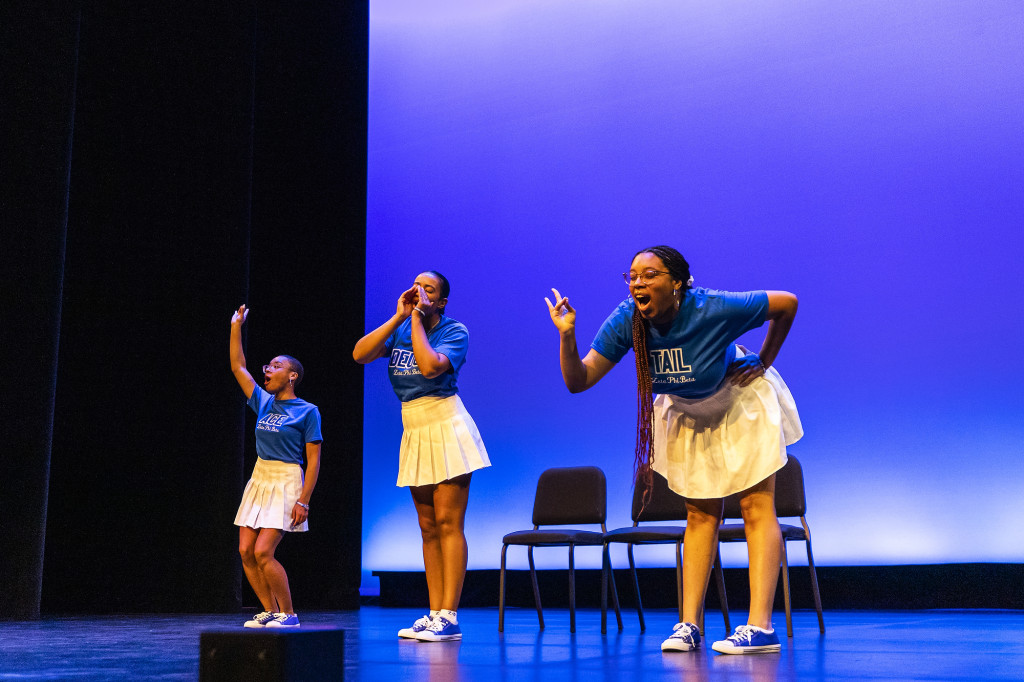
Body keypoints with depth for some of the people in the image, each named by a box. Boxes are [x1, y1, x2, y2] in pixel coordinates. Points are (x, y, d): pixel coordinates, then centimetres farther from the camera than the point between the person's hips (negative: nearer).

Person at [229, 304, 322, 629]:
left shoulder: (307, 411, -6)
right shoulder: (263, 403, 11)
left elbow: (313, 460, -9)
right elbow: (238, 367, 14)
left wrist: (303, 501, -16)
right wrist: (236, 327, 10)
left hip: (286, 483, -7)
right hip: (259, 479, 7)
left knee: (263, 553, -14)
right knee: (246, 551, 1)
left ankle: (288, 614, 0)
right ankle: (270, 611, 14)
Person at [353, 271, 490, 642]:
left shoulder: (454, 331, -7)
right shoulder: (400, 329, 9)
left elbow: (430, 366, -26)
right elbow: (360, 354, -6)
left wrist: (416, 318, -15)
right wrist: (398, 317, -6)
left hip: (447, 429, -6)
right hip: (414, 432, 6)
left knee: (448, 522, -9)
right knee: (429, 528, 8)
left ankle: (449, 617, -8)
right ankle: (434, 615, 12)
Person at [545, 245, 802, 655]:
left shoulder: (714, 310, -32)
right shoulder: (626, 321, -22)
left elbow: (787, 304, -17)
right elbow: (578, 381, -23)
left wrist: (763, 363, -14)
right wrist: (567, 335, -38)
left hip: (740, 401, -4)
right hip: (686, 411, 4)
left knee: (756, 508, -9)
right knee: (700, 514, 7)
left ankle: (760, 627, -10)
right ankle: (689, 624, 8)